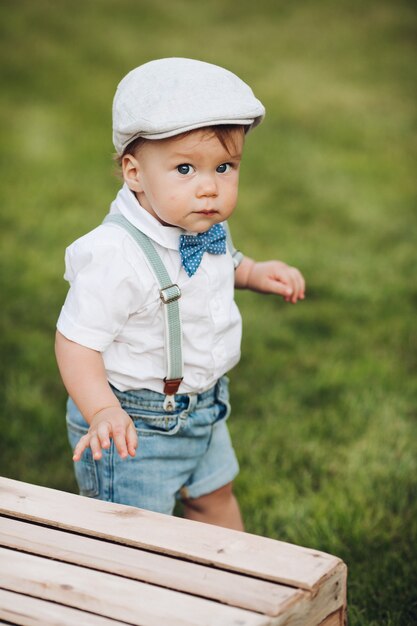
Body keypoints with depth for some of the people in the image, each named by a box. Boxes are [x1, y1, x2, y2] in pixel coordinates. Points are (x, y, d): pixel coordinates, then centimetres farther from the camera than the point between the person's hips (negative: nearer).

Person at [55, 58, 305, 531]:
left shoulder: (204, 224, -7)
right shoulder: (116, 255, -34)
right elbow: (76, 341, -30)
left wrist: (253, 273, 2)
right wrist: (103, 413, -42)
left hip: (202, 406, 8)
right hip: (136, 424, -8)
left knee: (214, 495, 30)